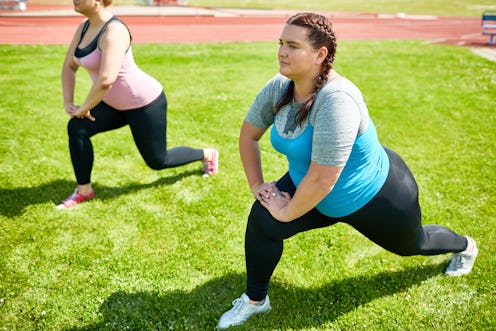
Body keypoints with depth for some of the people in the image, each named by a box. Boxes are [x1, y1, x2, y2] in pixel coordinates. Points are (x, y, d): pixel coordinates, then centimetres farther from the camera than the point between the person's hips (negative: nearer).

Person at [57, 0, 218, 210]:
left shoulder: (114, 31, -29)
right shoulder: (84, 27, 1)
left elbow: (106, 79, -39)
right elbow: (69, 67, 10)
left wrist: (84, 108, -25)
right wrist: (68, 103, -2)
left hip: (145, 103, -8)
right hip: (116, 105, 8)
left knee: (157, 161, 8)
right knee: (77, 128, -11)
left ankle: (207, 154, 35)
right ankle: (84, 191, 4)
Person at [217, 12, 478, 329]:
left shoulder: (336, 100, -40)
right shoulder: (278, 88, -18)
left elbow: (322, 180, -39)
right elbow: (248, 135, -2)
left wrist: (287, 212, -25)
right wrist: (257, 184, -5)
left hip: (375, 194, -5)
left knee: (412, 244, 25)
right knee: (262, 220, -16)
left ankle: (465, 246, 61)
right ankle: (255, 300, 8)